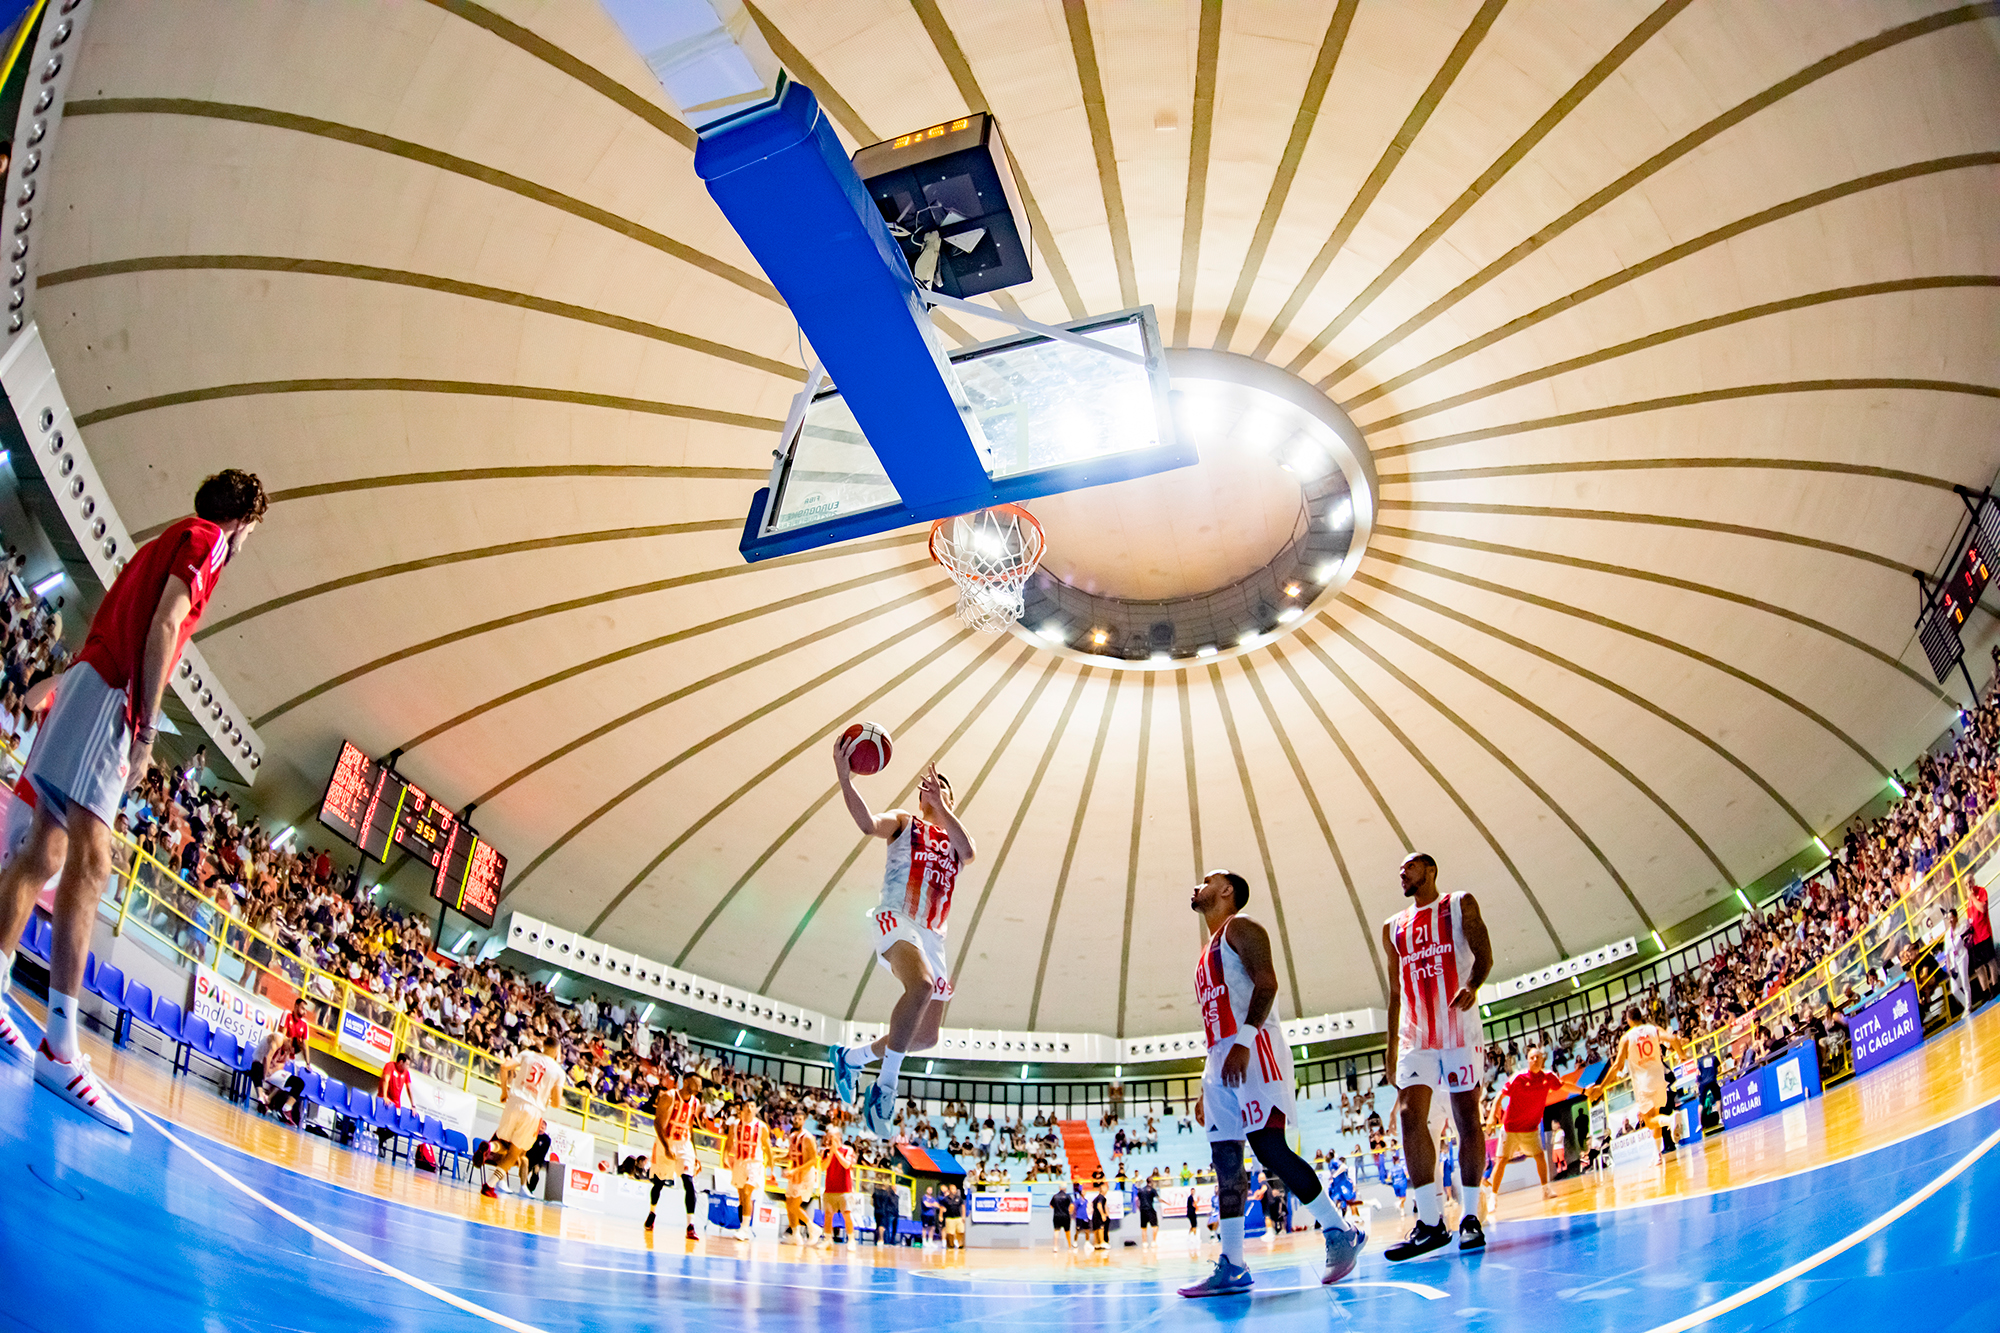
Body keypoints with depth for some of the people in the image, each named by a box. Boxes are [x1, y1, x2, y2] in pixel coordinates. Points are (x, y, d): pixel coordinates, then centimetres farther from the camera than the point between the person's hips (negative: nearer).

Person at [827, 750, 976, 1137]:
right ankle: (886, 1085, -32)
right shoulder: (904, 823, 15)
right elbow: (869, 823, -9)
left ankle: (852, 1056, 30)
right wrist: (844, 777, -22)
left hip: (932, 936, 6)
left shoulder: (954, 841, 24)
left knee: (926, 1037, 7)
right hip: (897, 919, -6)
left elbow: (969, 851, -3)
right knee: (921, 985, -36)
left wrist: (940, 806, -9)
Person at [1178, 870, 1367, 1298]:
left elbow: (1266, 982, -14)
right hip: (1221, 1059, 10)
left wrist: (1243, 1041, -25)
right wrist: (1208, 1087, 24)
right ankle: (1231, 1266, 2)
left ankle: (1339, 1234, -8)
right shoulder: (1209, 951, 28)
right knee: (1225, 1158, 3)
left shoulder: (1240, 927, 1)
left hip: (1253, 1052, -9)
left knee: (1269, 1147, -16)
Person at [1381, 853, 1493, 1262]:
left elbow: (1483, 954, -4)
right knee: (1409, 1114, -13)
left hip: (1458, 1028, -3)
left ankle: (1471, 1218, 7)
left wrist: (1473, 986, -25)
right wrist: (1392, 1044, 14)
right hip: (1416, 1035, 3)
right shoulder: (1393, 928, 18)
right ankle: (1430, 1223, -13)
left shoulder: (1460, 905, 8)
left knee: (1467, 1117, -1)